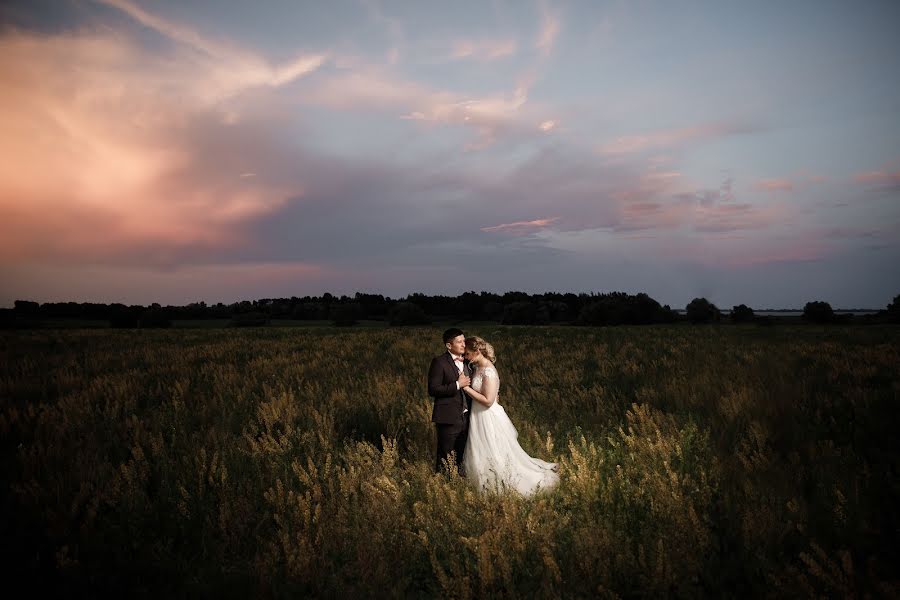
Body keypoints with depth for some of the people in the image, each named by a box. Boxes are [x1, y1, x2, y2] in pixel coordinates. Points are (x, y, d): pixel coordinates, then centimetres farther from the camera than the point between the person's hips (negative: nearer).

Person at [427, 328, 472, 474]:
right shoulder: (439, 362, -11)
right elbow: (432, 390, -17)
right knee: (446, 459, 2)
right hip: (449, 418, -7)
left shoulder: (466, 362, 11)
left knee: (461, 457, 15)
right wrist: (457, 385, -19)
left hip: (465, 417, 7)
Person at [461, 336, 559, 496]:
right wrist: (464, 384, -1)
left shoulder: (488, 371, -22)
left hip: (489, 418, -9)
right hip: (479, 417, 9)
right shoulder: (478, 368, 5)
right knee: (484, 457, 19)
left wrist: (467, 388, -22)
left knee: (492, 456, 4)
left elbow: (488, 401, -25)